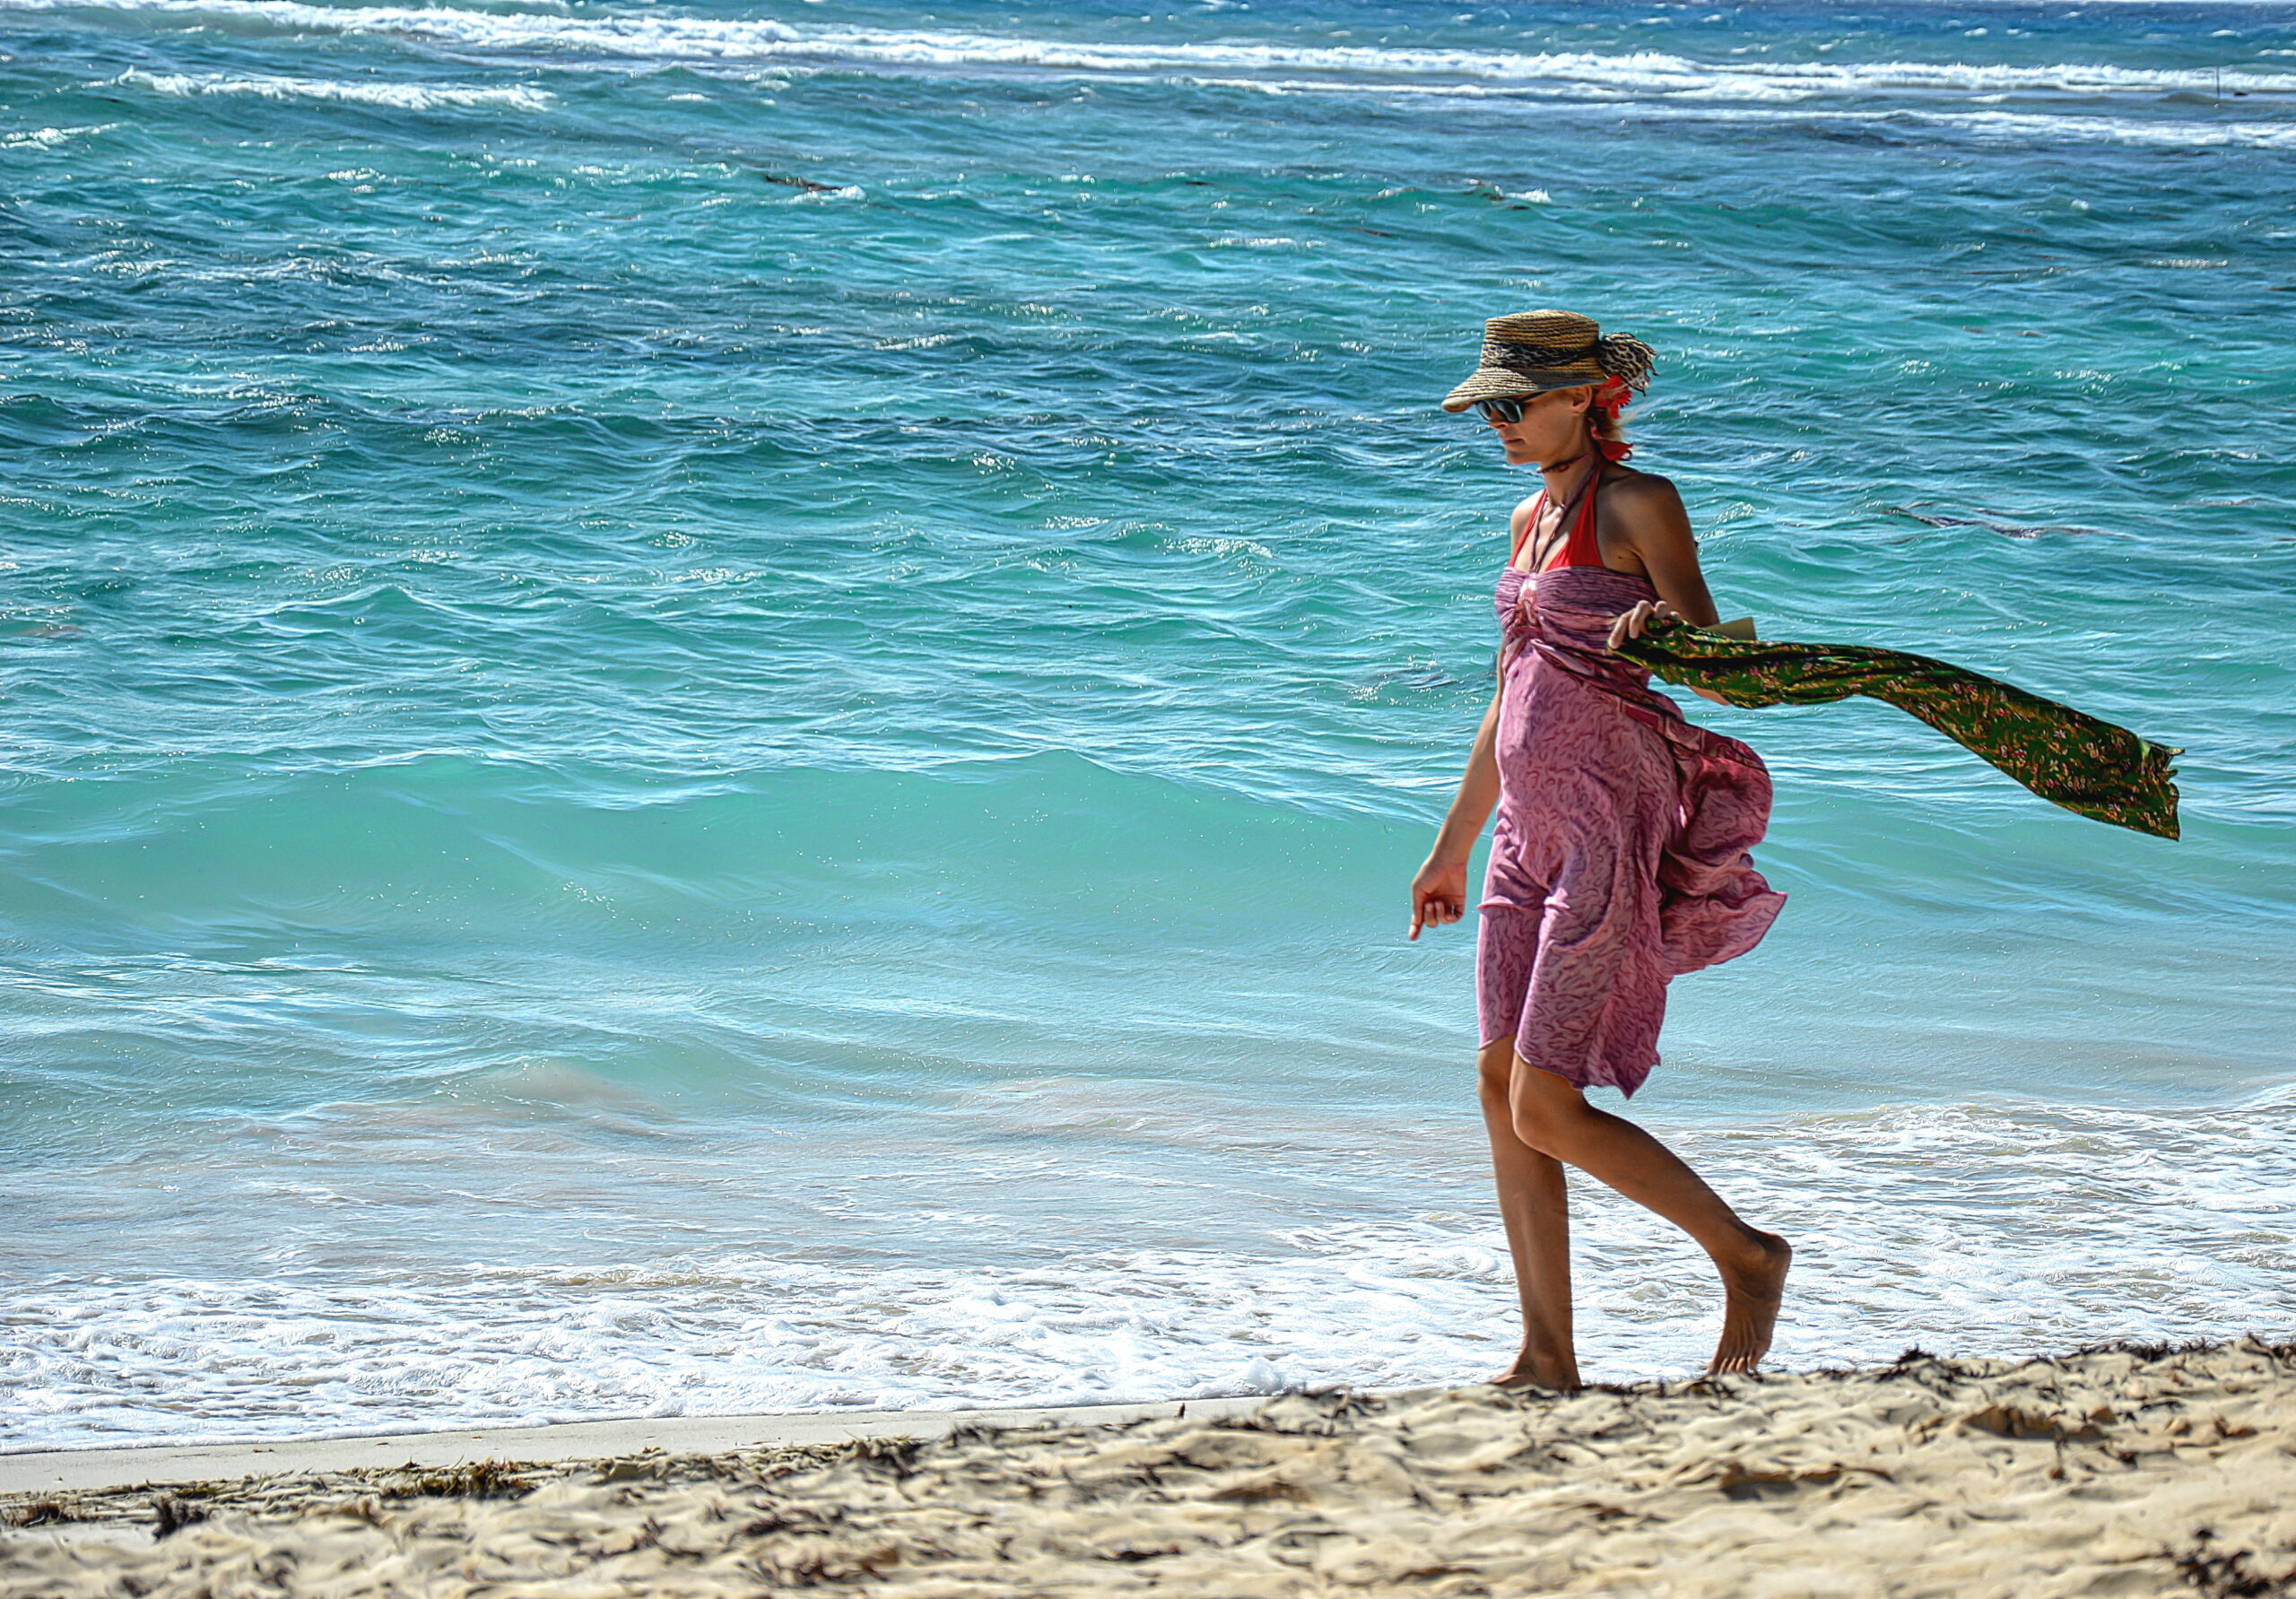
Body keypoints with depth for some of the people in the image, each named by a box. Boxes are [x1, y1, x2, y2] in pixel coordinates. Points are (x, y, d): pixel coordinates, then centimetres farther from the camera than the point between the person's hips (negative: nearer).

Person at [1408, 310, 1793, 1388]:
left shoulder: (1639, 507, -7)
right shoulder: (1532, 518, 16)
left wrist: (1658, 623, -38)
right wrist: (1451, 846, 27)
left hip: (1609, 819, -8)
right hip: (1531, 824, 8)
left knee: (1546, 1107, -11)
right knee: (1502, 1085, 2)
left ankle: (1746, 1256, 5)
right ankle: (1546, 1356, 5)